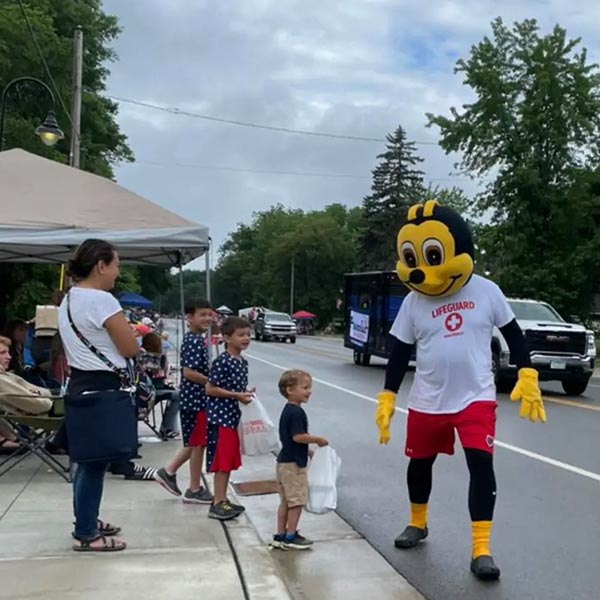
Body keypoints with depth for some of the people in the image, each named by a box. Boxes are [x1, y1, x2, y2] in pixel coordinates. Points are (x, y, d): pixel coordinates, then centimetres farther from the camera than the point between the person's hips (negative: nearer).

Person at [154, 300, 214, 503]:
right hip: (195, 399, -10)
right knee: (198, 443, 1)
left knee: (196, 442, 19)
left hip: (197, 399, 10)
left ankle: (168, 471, 27)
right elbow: (188, 372, -25)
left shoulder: (198, 339, 12)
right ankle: (194, 490, 13)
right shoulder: (194, 341, -18)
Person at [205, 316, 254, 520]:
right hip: (220, 417, -9)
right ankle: (217, 504, 2)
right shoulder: (222, 361, -15)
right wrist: (237, 395, -18)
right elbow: (210, 389, -17)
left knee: (230, 461, 14)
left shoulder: (243, 362, 11)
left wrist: (246, 393, 2)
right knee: (222, 462, -5)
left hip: (233, 416, 9)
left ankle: (223, 499, 23)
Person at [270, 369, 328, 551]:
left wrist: (308, 450, 19)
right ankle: (290, 537, 9)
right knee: (297, 501, 1)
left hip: (285, 461, 10)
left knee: (286, 501, 16)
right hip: (293, 463, -10)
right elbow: (298, 436, -26)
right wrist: (318, 440, -13)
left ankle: (280, 535, 22)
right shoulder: (296, 412, -19)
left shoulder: (288, 410, 12)